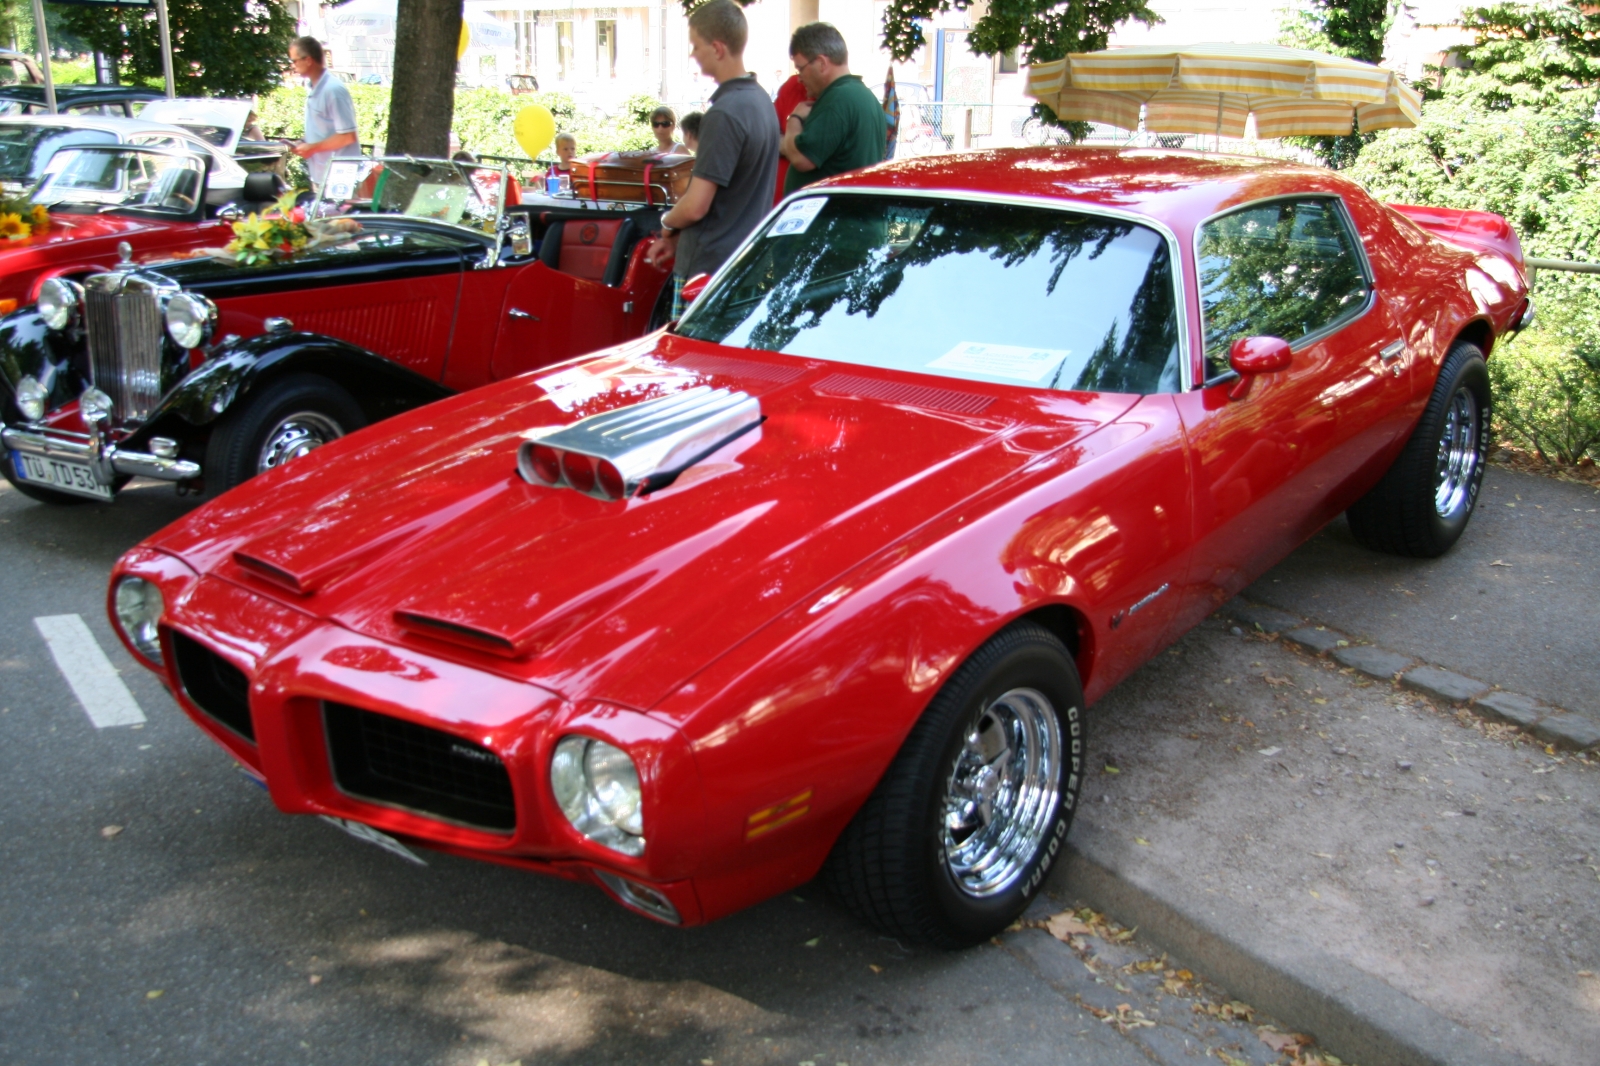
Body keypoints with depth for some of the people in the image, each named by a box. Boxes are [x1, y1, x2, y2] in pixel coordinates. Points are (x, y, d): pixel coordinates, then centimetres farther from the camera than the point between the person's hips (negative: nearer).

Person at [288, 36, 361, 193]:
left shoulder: (333, 90, -17)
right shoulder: (315, 89, 11)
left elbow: (348, 136, -20)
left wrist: (313, 147, -14)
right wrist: (304, 146, 6)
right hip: (320, 175, 9)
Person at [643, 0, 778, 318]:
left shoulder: (724, 114, -20)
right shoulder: (760, 99, 8)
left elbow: (696, 206, -21)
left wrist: (667, 224, 1)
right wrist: (676, 238, 15)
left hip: (710, 266, -9)